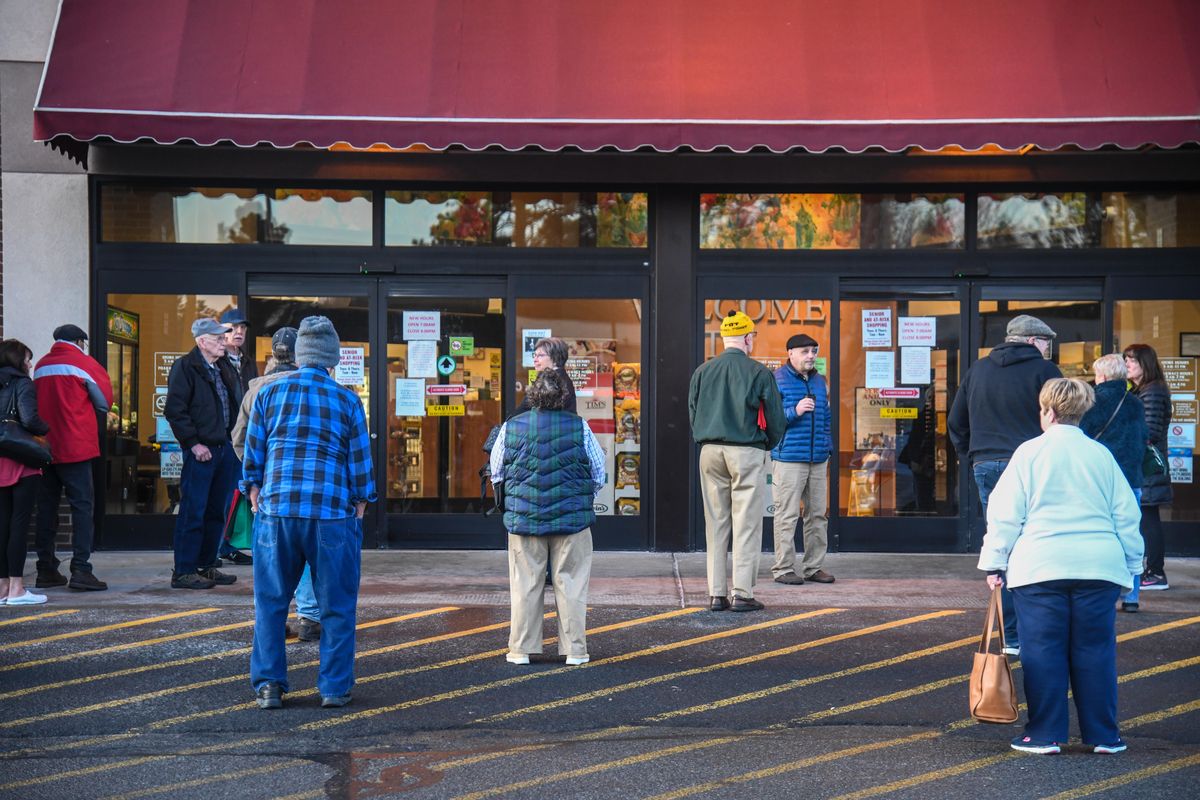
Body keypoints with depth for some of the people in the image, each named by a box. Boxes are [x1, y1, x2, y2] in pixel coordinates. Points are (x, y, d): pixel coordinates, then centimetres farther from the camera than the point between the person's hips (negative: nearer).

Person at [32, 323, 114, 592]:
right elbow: (105, 402, -1)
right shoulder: (85, 363, -3)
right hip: (76, 447, -5)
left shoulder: (40, 366, 12)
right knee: (82, 506, -3)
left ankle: (46, 570, 12)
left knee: (46, 509, 10)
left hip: (44, 447, 5)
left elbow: (39, 402, 12)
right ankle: (80, 570, -11)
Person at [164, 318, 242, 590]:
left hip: (225, 448, 8)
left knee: (217, 511, 12)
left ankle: (206, 565, 21)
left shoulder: (225, 369, 16)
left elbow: (236, 406, 23)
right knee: (193, 511, -6)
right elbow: (175, 410, -13)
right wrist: (193, 443, -16)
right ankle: (183, 572, -1)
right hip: (201, 450, -8)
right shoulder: (185, 367, -7)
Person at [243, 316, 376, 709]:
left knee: (270, 602, 11)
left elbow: (253, 453, 10)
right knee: (337, 606, 7)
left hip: (276, 510, 2)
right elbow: (360, 462, 5)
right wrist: (360, 504, 16)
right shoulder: (347, 401, 3)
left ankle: (268, 684, 10)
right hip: (333, 514, -1)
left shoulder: (269, 393, 7)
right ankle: (334, 687, 8)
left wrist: (254, 494, 21)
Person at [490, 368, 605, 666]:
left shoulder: (510, 428, -1)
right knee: (570, 584, 7)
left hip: (523, 519, 1)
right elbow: (599, 475, 1)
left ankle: (521, 649, 14)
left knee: (525, 585, 9)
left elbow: (496, 475, 9)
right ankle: (574, 650, 9)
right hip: (572, 518, -1)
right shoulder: (579, 427, -6)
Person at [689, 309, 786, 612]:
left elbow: (693, 414, 9)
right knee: (746, 524, 0)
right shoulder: (759, 373, -5)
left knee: (715, 524, 9)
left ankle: (716, 594, 9)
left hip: (710, 451, 4)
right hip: (747, 452, -4)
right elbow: (776, 420, -2)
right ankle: (742, 594, -2)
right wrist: (766, 446, 14)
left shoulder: (702, 371, 6)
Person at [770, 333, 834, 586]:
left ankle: (814, 567, 16)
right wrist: (794, 411, -19)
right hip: (788, 459, -7)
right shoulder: (777, 380, -5)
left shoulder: (819, 382, 18)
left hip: (818, 460, 7)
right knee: (787, 515, -6)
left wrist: (827, 447, 19)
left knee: (817, 515, 9)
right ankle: (783, 569, 0)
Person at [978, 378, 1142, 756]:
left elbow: (1006, 515, -2)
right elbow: (1126, 516, 12)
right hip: (1098, 568, 3)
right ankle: (1102, 735, 12)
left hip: (1040, 569, -3)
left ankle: (1045, 734, 5)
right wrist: (1130, 565, 19)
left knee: (1043, 653, 2)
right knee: (1095, 652, 8)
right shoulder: (1101, 455, 9)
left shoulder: (1030, 453, -1)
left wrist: (994, 562, 4)